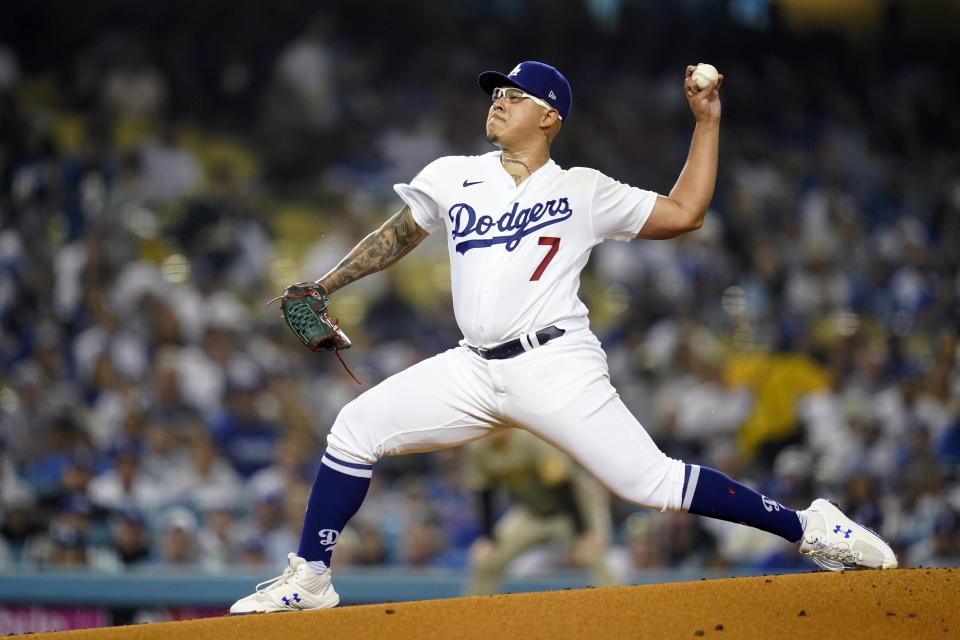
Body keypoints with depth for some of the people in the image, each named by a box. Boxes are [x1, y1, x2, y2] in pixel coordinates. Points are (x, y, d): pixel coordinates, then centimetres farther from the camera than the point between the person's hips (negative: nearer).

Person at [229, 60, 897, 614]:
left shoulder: (585, 191, 4)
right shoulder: (452, 178, 13)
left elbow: (683, 213, 6)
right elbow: (395, 238, 25)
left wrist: (707, 121, 4)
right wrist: (320, 288, 19)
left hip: (557, 368, -4)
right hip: (474, 371, 4)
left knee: (651, 481, -14)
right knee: (355, 429, -7)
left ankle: (812, 528, -4)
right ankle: (309, 578, 4)